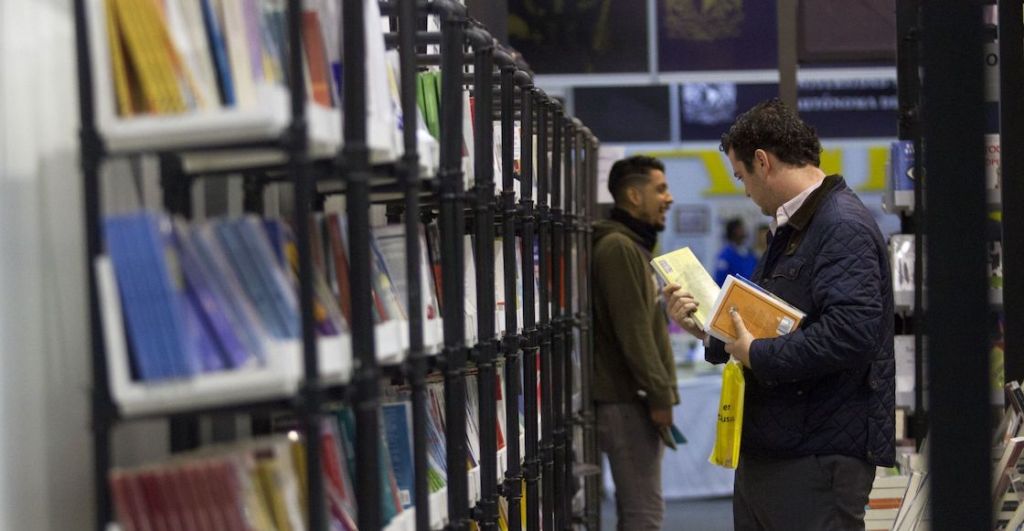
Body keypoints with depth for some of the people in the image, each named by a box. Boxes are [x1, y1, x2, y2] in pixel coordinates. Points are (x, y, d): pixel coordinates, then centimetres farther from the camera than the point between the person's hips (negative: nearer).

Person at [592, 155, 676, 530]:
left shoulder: (635, 245, 19)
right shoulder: (618, 247, -14)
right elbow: (631, 331, -20)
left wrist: (663, 391, 18)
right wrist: (660, 396, -18)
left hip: (638, 397, 10)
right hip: (627, 400, -10)